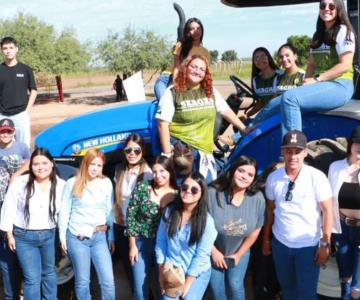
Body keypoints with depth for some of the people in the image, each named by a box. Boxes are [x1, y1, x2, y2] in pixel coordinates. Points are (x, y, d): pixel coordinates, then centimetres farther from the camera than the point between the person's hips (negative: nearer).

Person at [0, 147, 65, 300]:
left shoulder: (61, 185, -7)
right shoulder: (20, 183, -12)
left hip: (49, 235, 2)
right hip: (24, 237, -2)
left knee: (49, 273, 20)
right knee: (32, 279, -2)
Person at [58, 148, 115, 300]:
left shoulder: (106, 183, 4)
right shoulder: (72, 183, -2)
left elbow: (109, 211, 8)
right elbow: (64, 211, 3)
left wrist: (111, 237, 9)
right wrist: (62, 236, 2)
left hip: (100, 237, 2)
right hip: (77, 238, -1)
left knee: (108, 281, -2)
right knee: (82, 281, 7)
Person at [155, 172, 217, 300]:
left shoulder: (206, 221, -15)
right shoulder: (169, 212, -6)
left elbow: (202, 255, -14)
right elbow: (160, 241, 0)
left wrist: (187, 283, -12)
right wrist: (162, 272, 0)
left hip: (197, 273, -2)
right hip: (171, 270, 2)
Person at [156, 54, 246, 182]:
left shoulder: (211, 91, 8)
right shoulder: (172, 93, -5)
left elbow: (226, 111, 17)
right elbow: (163, 124, -8)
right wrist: (168, 154, -12)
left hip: (204, 149, 5)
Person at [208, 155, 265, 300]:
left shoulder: (258, 198, -19)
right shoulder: (213, 193, -28)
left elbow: (256, 230, -6)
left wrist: (239, 254, -1)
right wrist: (214, 252, -10)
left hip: (240, 251, 1)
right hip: (213, 251, -1)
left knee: (235, 285, 3)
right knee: (216, 287, 7)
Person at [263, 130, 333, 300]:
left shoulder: (317, 177, -16)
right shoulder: (273, 178, -4)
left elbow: (327, 211, -11)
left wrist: (325, 244, -12)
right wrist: (266, 238, 10)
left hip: (308, 245, -3)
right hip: (280, 243, 4)